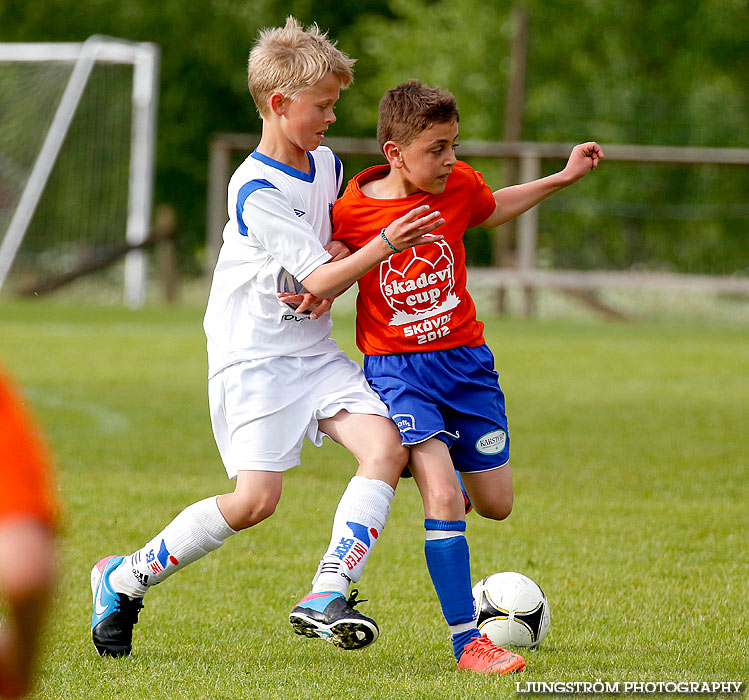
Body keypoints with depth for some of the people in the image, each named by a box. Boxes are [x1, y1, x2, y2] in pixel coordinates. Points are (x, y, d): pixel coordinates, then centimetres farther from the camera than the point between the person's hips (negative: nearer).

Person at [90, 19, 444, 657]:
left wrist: (339, 269, -1)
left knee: (386, 445, -16)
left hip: (316, 352, 8)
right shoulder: (257, 191, -17)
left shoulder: (327, 164, 8)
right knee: (256, 499, -16)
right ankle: (124, 580, 4)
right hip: (254, 357, -8)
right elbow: (319, 280, -19)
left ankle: (326, 598, -17)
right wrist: (384, 246, -31)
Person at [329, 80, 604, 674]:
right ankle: (466, 640, -16)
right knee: (443, 497, -22)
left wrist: (564, 177, 18)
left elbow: (492, 210, 20)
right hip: (396, 368, -4)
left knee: (496, 504, 9)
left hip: (465, 357, 4)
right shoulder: (351, 211, -13)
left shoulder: (459, 186, -3)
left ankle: (440, 472, 47)